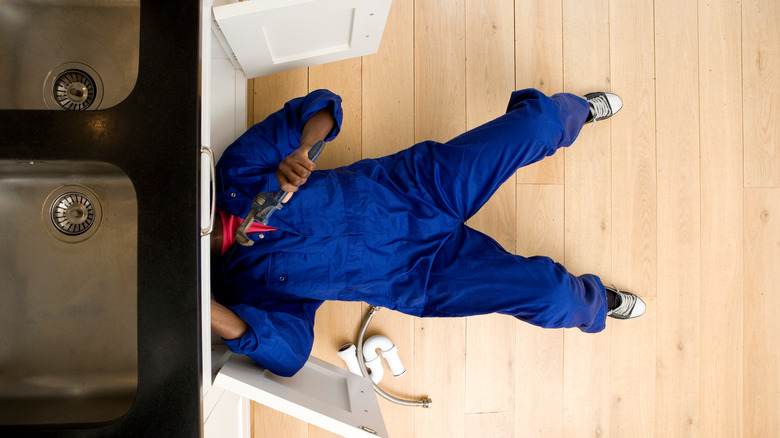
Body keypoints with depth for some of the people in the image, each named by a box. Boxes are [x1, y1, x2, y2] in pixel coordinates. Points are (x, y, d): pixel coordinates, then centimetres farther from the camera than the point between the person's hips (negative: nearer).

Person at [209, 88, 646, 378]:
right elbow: (290, 352, -17)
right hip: (420, 276, -1)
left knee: (539, 119, -8)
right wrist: (207, 312, -29)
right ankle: (593, 302, 26)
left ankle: (578, 110, 32)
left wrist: (300, 150, -27)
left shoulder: (235, 173, -4)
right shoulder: (240, 284, -5)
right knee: (551, 293, -14)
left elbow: (319, 106, -4)